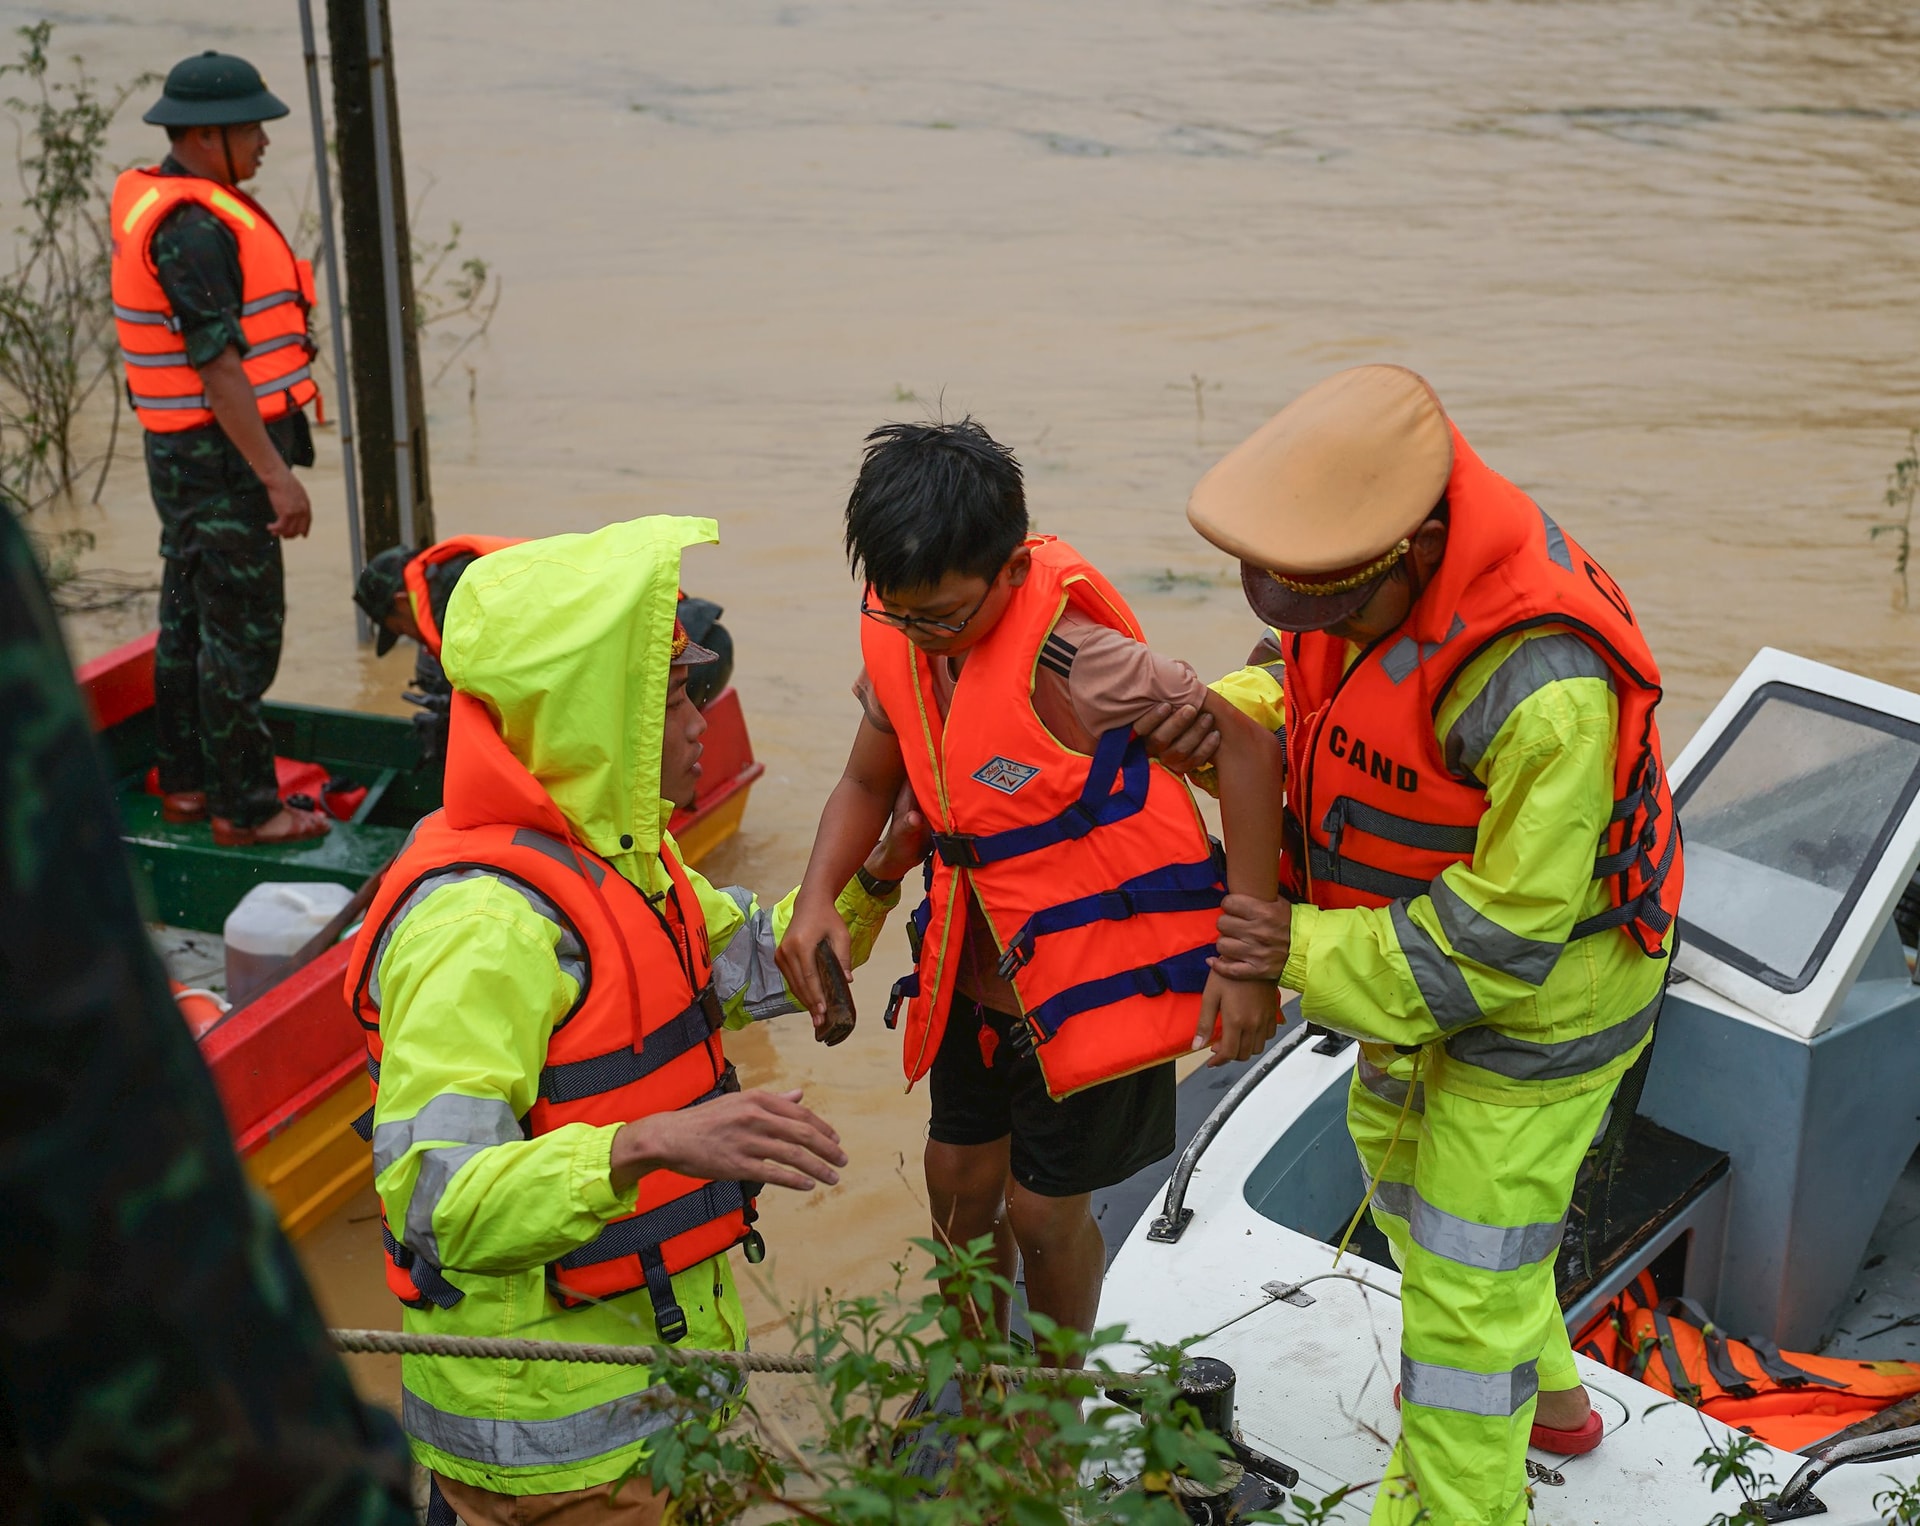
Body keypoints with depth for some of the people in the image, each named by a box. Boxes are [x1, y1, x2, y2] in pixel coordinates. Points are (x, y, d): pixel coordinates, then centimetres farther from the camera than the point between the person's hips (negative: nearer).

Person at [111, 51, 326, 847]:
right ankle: (245, 808, 3)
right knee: (243, 629, -4)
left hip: (185, 453, 11)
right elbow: (217, 366, -24)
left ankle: (186, 782, 30)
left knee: (191, 616, 18)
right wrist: (276, 475, -23)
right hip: (220, 454, -11)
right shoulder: (193, 227, -21)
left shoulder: (150, 201, 12)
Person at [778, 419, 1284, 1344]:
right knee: (959, 1182, 19)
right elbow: (869, 783, 8)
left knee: (1043, 1208, 9)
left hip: (1098, 974, -6)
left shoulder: (1065, 656, -29)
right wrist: (816, 900, -12)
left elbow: (1243, 746, -25)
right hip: (981, 974, 6)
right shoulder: (899, 641, -8)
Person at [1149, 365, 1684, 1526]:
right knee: (1399, 1140, 30)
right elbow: (1302, 675, 5)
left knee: (1466, 1265, 3)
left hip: (1545, 993, -9)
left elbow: (1507, 929, -33)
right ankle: (1549, 1399, 52)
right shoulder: (1362, 560, -16)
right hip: (1441, 938, 10)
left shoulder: (1540, 687, -41)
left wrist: (1313, 953, -26)